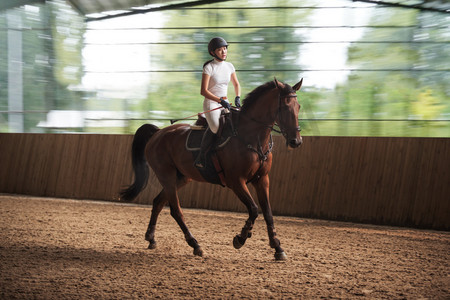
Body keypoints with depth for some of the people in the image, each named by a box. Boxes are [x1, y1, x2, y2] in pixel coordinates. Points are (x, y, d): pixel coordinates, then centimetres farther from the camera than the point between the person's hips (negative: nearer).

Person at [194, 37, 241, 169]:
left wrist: (237, 98, 2)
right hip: (211, 103, -7)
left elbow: (236, 85, 21)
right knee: (215, 127, -31)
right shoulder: (209, 68, -10)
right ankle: (201, 157, -18)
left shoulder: (229, 66, 8)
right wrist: (220, 101, -24)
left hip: (225, 103, 7)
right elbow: (203, 91, -16)